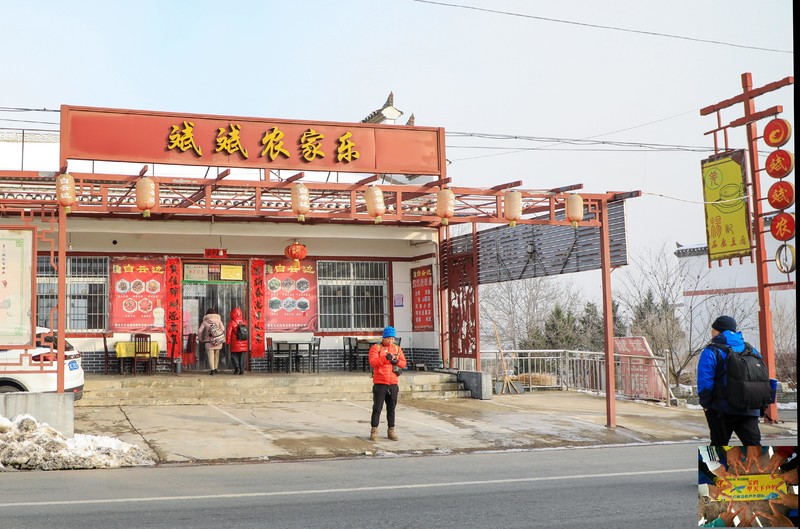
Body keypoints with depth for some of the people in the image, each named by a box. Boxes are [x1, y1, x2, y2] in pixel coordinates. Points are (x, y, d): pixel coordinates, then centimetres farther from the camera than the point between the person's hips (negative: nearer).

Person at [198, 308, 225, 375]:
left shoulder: (205, 321, 2)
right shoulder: (218, 320, 4)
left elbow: (199, 331, -3)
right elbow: (223, 329, -7)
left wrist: (201, 339, 11)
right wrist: (223, 340, 3)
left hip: (209, 342, -2)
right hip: (218, 342, 2)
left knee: (211, 356, -2)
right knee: (216, 355, 16)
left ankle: (212, 370, -13)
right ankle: (215, 369, 22)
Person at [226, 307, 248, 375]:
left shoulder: (232, 323, -8)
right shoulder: (244, 322, 4)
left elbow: (228, 333, -9)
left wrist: (228, 342, -1)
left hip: (235, 344, -4)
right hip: (243, 344, 4)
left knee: (234, 356, 7)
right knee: (242, 358, 9)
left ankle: (237, 368, -7)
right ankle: (242, 370, 5)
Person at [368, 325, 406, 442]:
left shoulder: (397, 348, 12)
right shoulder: (375, 348, -2)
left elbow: (403, 363, 8)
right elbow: (372, 362, -16)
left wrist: (397, 361, -13)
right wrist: (385, 358, -27)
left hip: (393, 383, 4)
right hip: (380, 383, -4)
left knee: (391, 408, 10)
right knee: (377, 408, -2)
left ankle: (391, 431, 17)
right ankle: (374, 431, 2)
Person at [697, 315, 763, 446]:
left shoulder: (711, 352, -7)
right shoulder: (750, 349, 10)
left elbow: (705, 382, -13)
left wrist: (705, 404, -1)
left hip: (722, 410, -4)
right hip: (750, 410, 4)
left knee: (719, 444, 8)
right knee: (753, 443, 3)